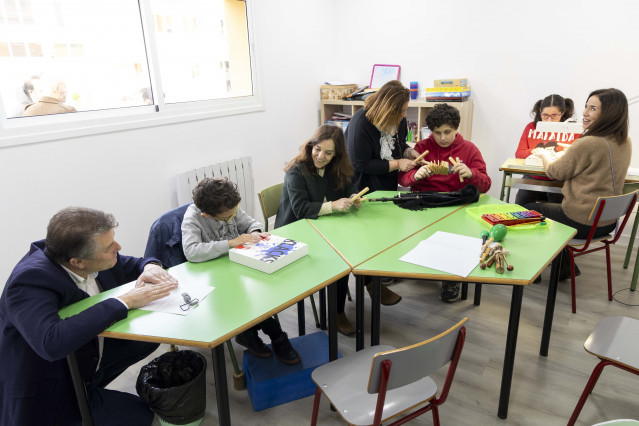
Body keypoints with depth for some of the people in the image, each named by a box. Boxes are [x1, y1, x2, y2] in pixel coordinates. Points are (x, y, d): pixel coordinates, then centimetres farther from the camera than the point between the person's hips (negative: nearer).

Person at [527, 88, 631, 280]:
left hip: (581, 223, -8)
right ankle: (564, 266, 32)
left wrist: (543, 155, 9)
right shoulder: (625, 143, 1)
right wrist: (568, 153, 18)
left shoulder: (588, 144, -25)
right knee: (548, 205, 30)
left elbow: (555, 172, -11)